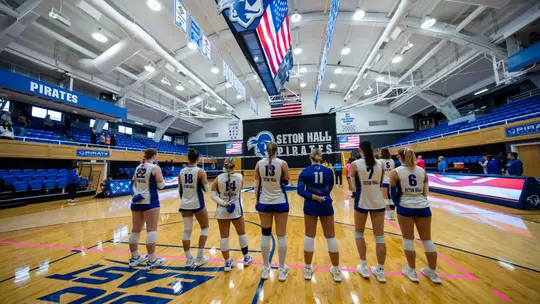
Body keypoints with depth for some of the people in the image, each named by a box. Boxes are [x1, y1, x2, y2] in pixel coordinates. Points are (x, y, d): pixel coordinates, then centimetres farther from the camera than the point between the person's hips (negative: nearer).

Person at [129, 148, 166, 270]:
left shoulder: (138, 167, 10)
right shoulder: (155, 168, -10)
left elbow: (134, 183, 22)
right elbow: (161, 185, -8)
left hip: (136, 201, 7)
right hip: (150, 201, -7)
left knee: (136, 230, 14)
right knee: (151, 230, -4)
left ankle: (134, 258, 28)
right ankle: (151, 261, -1)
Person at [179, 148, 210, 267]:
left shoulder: (182, 171, 1)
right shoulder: (200, 171, -13)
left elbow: (179, 189, 8)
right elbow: (206, 189, -11)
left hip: (184, 204, 5)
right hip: (197, 204, -4)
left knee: (187, 231, 14)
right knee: (204, 228, 14)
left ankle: (188, 259, 22)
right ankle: (199, 258, 15)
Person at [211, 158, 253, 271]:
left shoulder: (218, 178, -7)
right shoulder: (239, 177, -7)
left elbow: (213, 196, -11)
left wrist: (224, 203, -15)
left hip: (222, 210, 1)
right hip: (236, 209, 0)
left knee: (224, 236, 11)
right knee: (242, 233, 18)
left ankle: (227, 262, 22)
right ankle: (246, 258, 34)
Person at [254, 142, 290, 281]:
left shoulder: (259, 163, -3)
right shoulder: (282, 163, -9)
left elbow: (257, 185, 1)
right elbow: (287, 182, 2)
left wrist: (257, 201, 11)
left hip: (264, 203, 2)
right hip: (280, 203, -2)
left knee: (265, 235, 14)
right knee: (281, 236, 10)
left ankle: (265, 268, 27)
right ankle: (282, 269, 23)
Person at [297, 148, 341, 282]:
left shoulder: (305, 172, -6)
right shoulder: (328, 171, -3)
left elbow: (300, 190, -16)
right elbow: (330, 188, 10)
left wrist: (315, 197, -17)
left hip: (310, 206, 0)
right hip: (326, 206, 1)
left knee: (309, 236, 12)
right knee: (330, 236, 14)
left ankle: (308, 269, 25)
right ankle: (336, 271, 27)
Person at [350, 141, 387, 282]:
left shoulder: (355, 164, -9)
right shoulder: (380, 163, 0)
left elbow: (353, 186, -1)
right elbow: (381, 183, 12)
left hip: (362, 202, -2)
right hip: (378, 202, 3)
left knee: (359, 233, 17)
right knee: (379, 236, 11)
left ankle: (363, 267, 19)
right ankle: (380, 271, 21)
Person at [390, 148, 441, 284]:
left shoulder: (395, 172, -6)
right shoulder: (422, 171, 5)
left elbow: (393, 193, -1)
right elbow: (426, 192, 9)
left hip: (405, 207, -4)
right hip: (423, 206, 4)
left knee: (408, 239, 9)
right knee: (427, 239, 15)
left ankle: (412, 271, 20)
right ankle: (433, 272, 28)